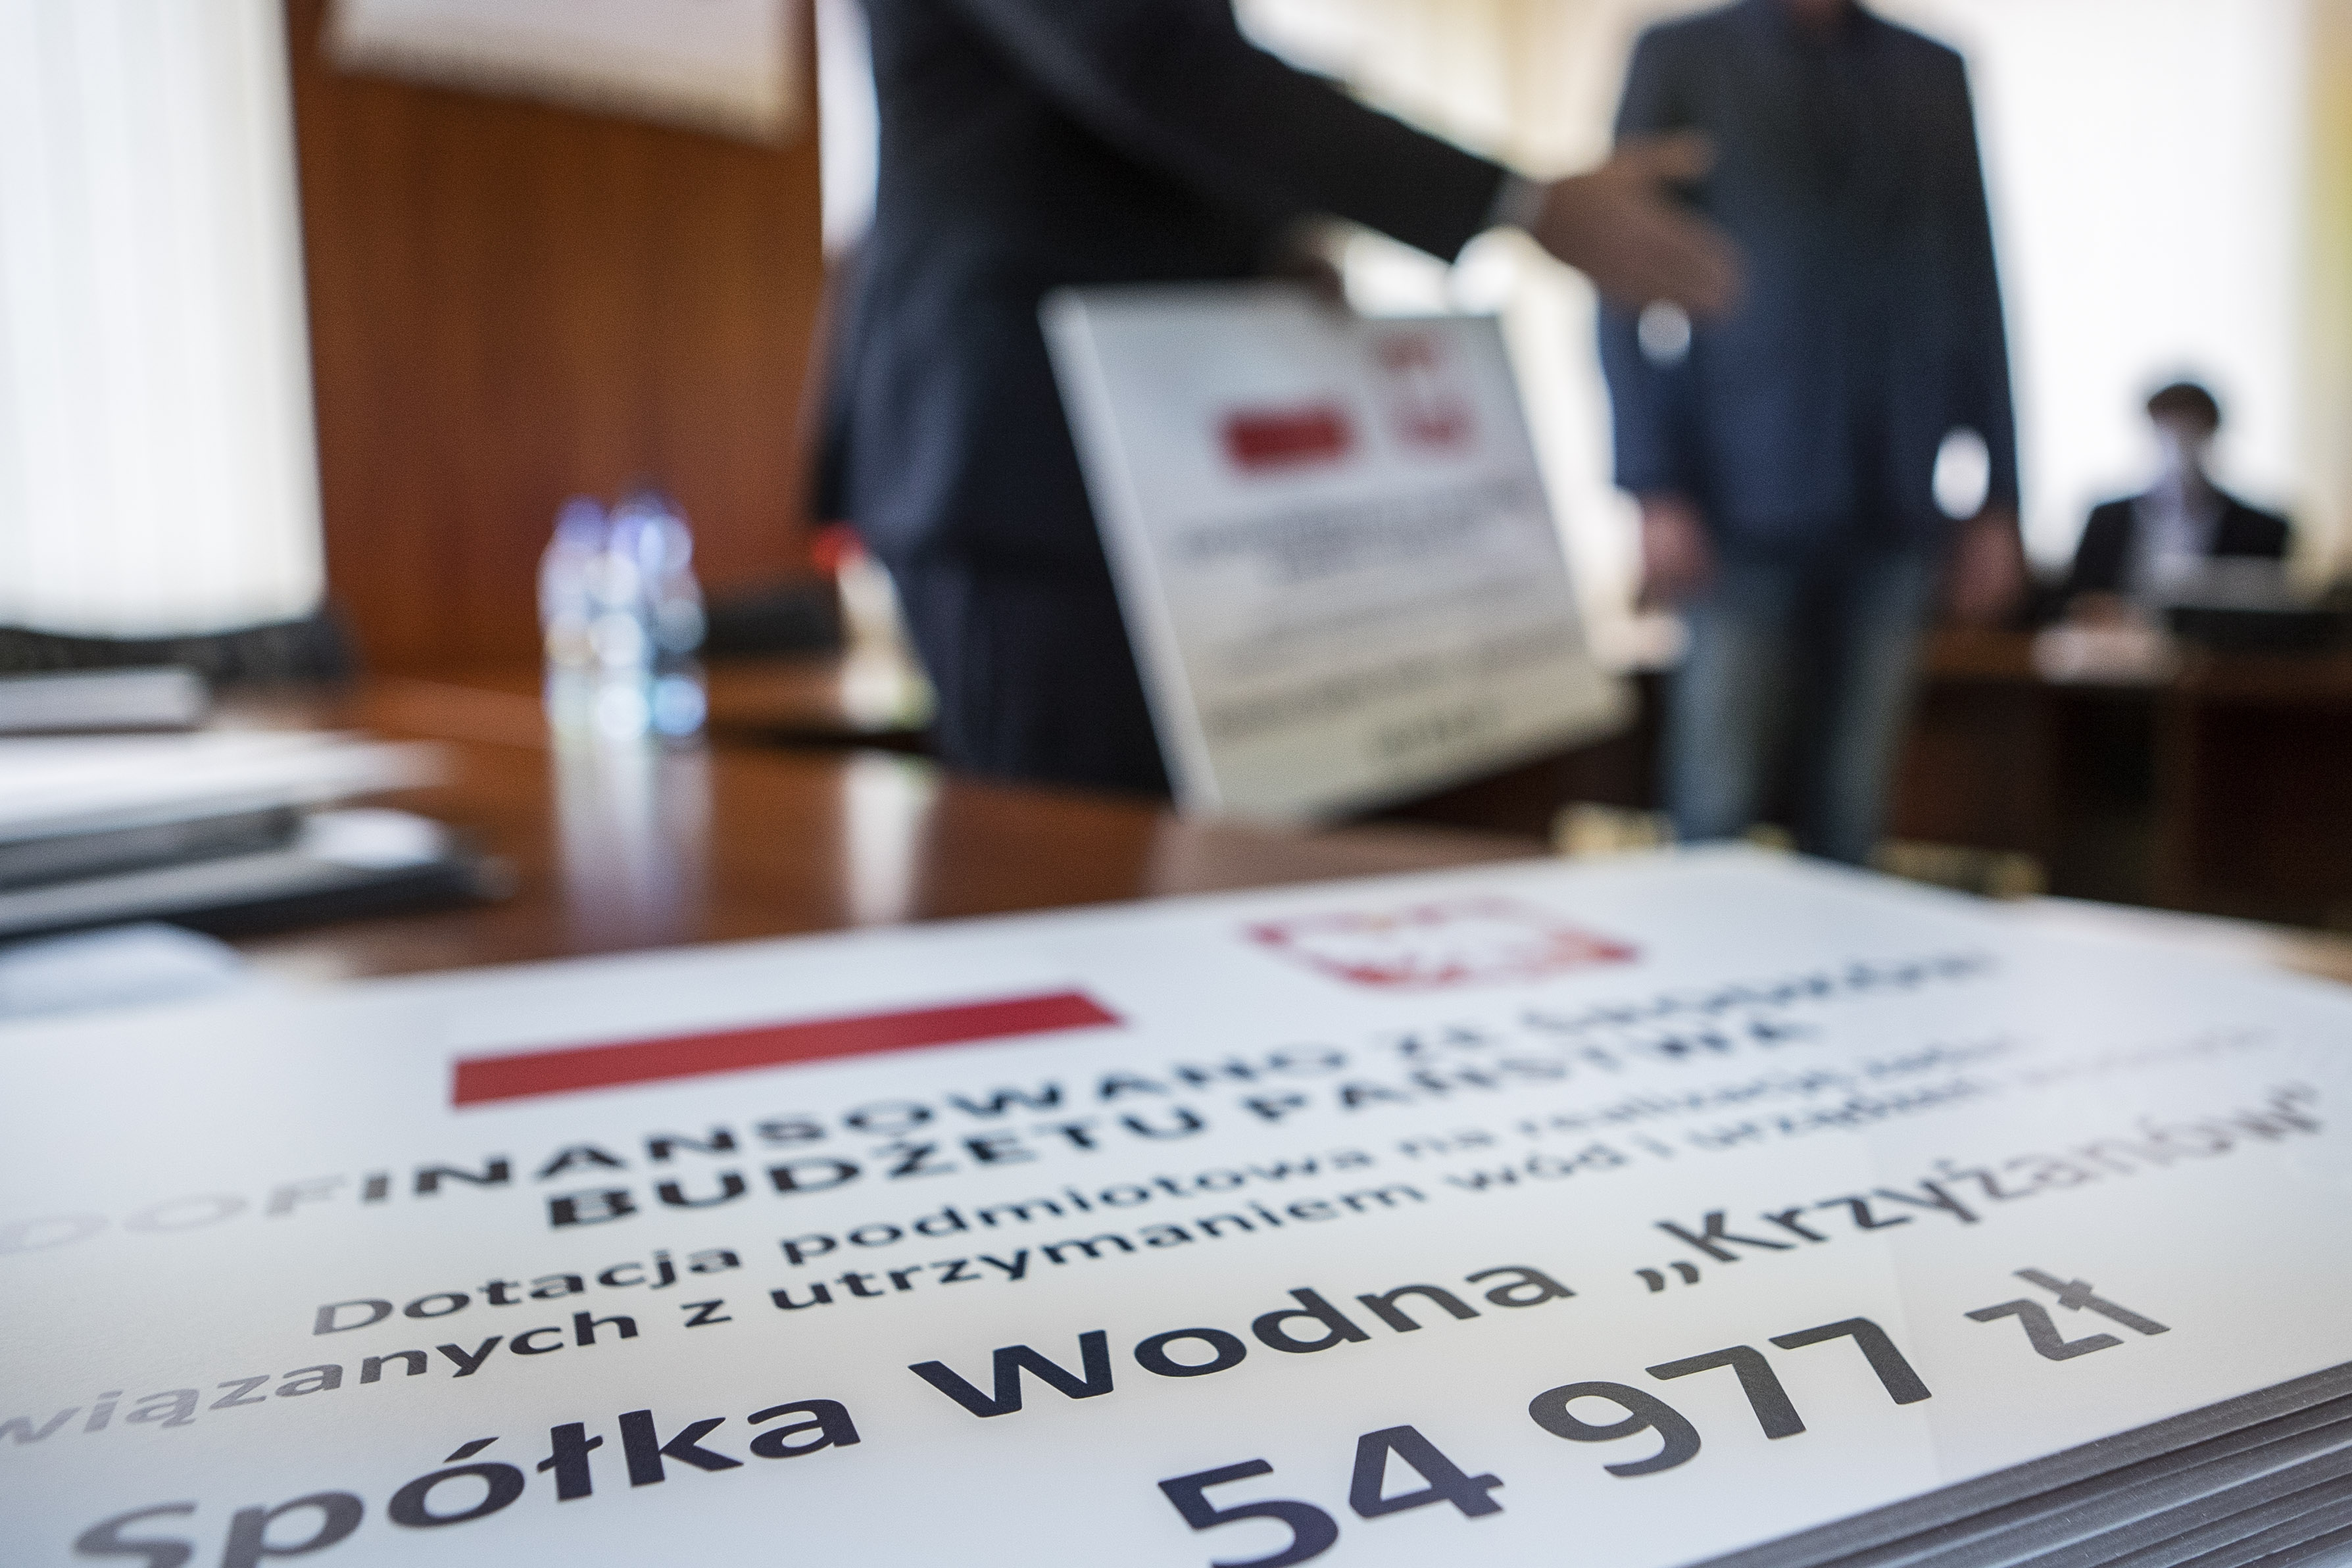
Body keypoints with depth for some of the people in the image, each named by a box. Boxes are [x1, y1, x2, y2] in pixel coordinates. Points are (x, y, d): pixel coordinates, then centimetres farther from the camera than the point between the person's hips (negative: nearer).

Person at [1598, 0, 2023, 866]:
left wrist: (1998, 499, 8)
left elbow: (1975, 291, 14)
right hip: (1748, 509, -3)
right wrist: (1656, 491, -10)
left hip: (1894, 515, 3)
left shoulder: (1935, 75, 16)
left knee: (1848, 820, 4)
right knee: (1717, 816, -3)